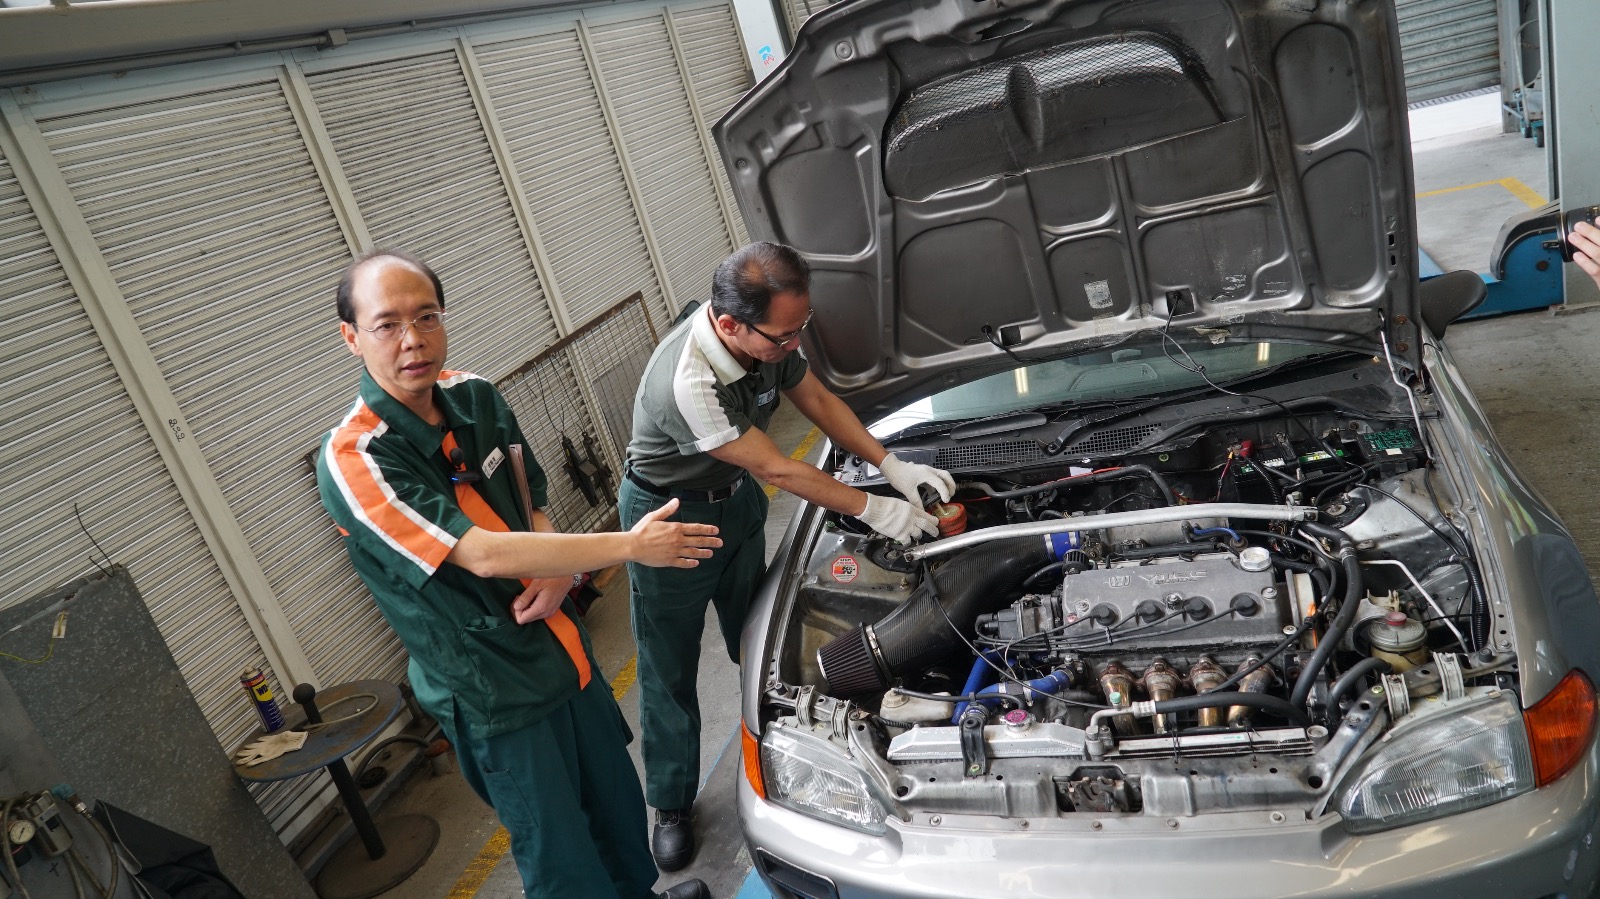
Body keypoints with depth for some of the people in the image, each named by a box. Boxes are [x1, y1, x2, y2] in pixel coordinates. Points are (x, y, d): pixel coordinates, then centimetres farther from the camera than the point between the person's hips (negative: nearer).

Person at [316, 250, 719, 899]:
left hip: (561, 646, 7)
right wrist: (630, 545, -27)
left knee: (619, 800, 24)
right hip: (492, 694, -6)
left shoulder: (475, 396, -3)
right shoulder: (353, 460, -24)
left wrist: (556, 571, -12)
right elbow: (483, 555, -29)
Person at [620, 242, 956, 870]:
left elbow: (820, 402, 0)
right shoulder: (686, 384, -39)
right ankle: (671, 805, 25)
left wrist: (893, 465, -9)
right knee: (670, 669, 7)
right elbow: (779, 472, -30)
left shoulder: (767, 336, -18)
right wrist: (873, 510, -20)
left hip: (735, 496, 7)